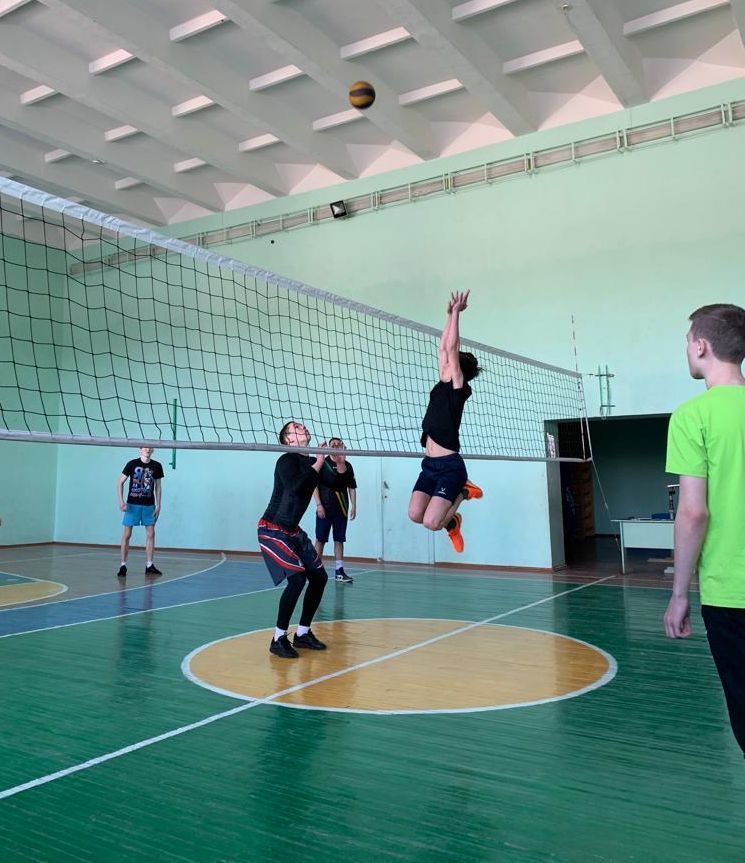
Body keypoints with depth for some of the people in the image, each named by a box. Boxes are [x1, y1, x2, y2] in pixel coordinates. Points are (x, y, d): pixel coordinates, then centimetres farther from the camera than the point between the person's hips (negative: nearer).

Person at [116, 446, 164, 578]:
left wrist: (158, 505, 4)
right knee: (127, 534, -1)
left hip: (149, 505, 3)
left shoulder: (157, 466, 2)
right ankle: (123, 565, 7)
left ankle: (149, 565, 11)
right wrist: (121, 501, -12)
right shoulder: (132, 464, -5)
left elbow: (157, 487, 9)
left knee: (151, 534, 3)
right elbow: (120, 483, -2)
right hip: (132, 504, -3)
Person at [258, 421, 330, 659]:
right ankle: (278, 639, -10)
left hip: (293, 530, 9)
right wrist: (320, 462, -26)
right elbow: (295, 487, -33)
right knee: (297, 577, -21)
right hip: (272, 529, -9)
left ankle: (302, 633, 19)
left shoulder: (311, 462, 7)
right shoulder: (286, 460, -15)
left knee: (319, 577, 6)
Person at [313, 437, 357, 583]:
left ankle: (339, 571, 12)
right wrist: (319, 505, -11)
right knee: (320, 540, 2)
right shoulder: (323, 463, -4)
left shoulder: (347, 465, 7)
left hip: (341, 509, 4)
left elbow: (352, 487, 10)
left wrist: (353, 506, 3)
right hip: (324, 508, -3)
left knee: (339, 540, 7)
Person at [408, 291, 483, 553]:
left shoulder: (459, 388, -5)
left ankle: (463, 492, 13)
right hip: (430, 464, 7)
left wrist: (456, 312, -6)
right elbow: (443, 348, 16)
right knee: (415, 515, -6)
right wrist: (450, 314, 18)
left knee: (430, 522, -13)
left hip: (450, 466, -7)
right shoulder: (442, 387, 13)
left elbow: (452, 348, -10)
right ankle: (450, 520, 22)